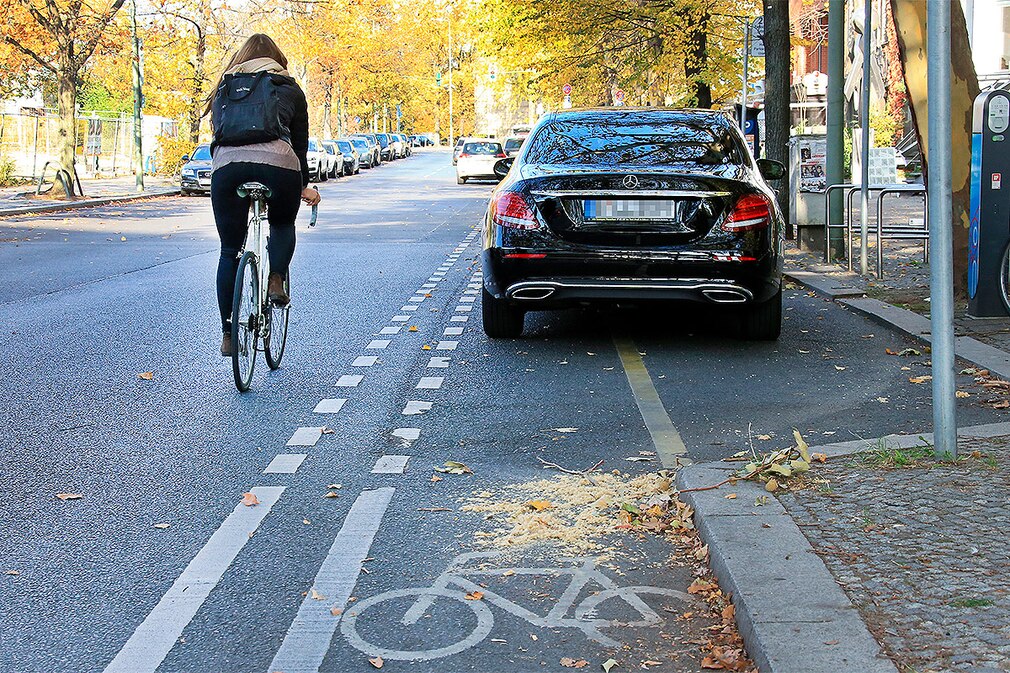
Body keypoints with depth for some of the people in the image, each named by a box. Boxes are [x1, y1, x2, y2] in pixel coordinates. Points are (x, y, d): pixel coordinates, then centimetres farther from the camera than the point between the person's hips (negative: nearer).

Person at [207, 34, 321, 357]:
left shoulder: (226, 88, 29)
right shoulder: (290, 90, 25)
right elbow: (300, 142, 25)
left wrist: (223, 168, 34)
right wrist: (304, 187, 35)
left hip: (227, 164, 1)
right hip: (277, 162, -1)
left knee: (229, 251, 12)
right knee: (283, 224, 30)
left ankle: (228, 333, 9)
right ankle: (276, 280, 5)